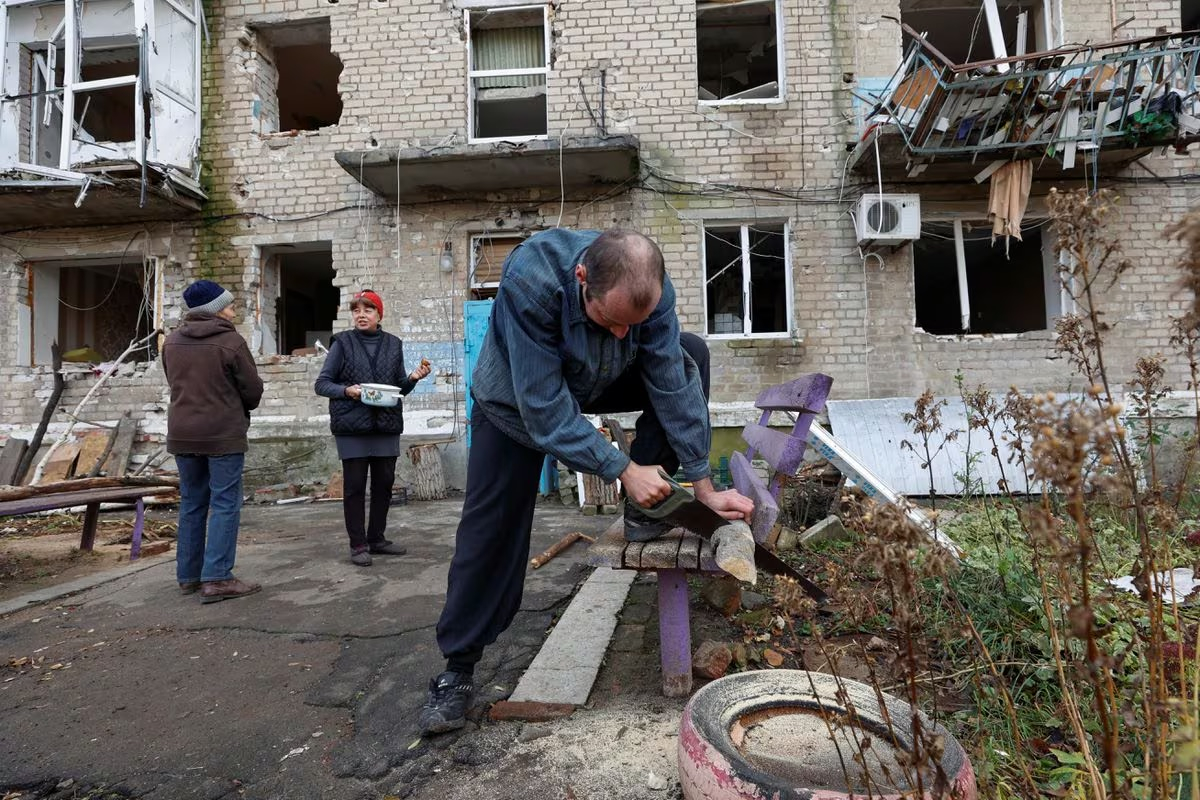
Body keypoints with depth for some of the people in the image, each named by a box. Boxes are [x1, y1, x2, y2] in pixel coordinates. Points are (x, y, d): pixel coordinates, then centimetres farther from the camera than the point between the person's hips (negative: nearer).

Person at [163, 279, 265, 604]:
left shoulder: (172, 341, 6)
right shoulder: (231, 341, -12)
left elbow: (174, 383, 13)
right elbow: (253, 389, -9)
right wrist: (241, 408, 12)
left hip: (182, 434, 6)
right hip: (224, 434, -6)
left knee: (191, 503, 15)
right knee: (225, 505, -2)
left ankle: (188, 575, 22)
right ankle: (217, 579, -4)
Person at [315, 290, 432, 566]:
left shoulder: (393, 345, 11)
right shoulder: (342, 343, 1)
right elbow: (322, 384, 0)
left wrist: (413, 378, -7)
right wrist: (347, 391, -18)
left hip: (387, 424, 4)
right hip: (352, 426, -3)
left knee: (384, 483, 8)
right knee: (355, 485, 0)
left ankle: (377, 538, 22)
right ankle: (358, 544, 10)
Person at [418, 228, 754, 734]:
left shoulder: (651, 289, -28)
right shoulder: (530, 280, -41)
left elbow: (673, 385, -23)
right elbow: (544, 409, -38)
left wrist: (703, 486, -22)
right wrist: (624, 470, -36)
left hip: (597, 385, 4)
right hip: (517, 403, -3)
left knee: (690, 355, -15)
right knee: (491, 530, -7)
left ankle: (642, 512, -8)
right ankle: (458, 667, 11)